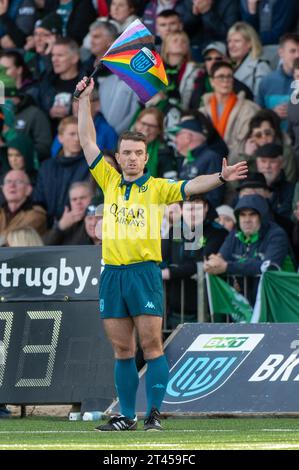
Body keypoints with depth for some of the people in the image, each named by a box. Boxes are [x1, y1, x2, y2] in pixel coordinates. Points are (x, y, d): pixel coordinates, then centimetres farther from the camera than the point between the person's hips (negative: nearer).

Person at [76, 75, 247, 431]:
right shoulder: (109, 182, 13)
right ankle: (127, 416, 10)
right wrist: (85, 100, 13)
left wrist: (220, 177, -27)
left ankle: (154, 413, -4)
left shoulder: (157, 188, 4)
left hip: (144, 272, -3)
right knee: (122, 351, 6)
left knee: (151, 346, -7)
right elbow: (88, 142, 15)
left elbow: (190, 186, -9)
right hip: (112, 274, 3)